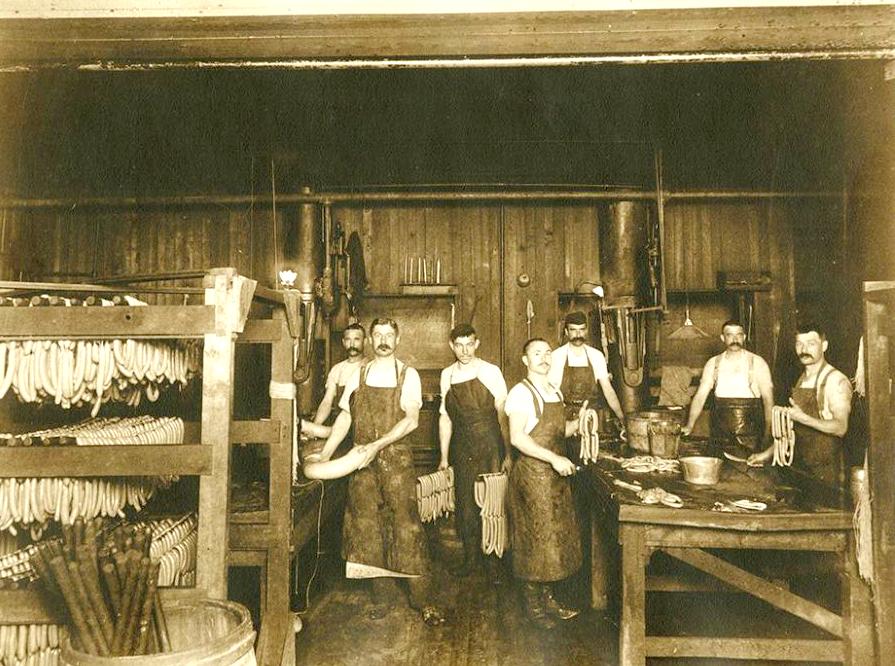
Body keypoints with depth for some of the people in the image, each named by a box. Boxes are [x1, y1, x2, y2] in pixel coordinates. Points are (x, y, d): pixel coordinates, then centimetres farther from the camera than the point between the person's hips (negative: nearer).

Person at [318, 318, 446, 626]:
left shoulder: (408, 375, 1)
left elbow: (411, 420, -9)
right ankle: (382, 595, 20)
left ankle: (421, 599, 7)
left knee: (406, 525, -3)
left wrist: (377, 444, -20)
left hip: (396, 458, -3)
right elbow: (345, 417, 10)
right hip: (362, 461, 3)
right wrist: (324, 455, 3)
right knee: (369, 527, 7)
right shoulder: (358, 375, 10)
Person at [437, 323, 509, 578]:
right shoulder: (447, 375, 6)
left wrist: (508, 452, -9)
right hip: (462, 449, 3)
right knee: (465, 503, 8)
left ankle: (491, 558, 17)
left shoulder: (491, 372, -4)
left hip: (489, 446, -3)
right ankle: (470, 557, 24)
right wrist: (444, 457, 10)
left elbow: (503, 413, -5)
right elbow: (445, 417, 10)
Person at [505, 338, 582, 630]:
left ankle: (548, 598, 30)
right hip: (532, 473, -8)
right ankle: (533, 605, 17)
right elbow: (517, 438, -22)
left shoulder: (555, 392, 12)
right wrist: (554, 459, -25)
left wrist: (578, 423, 1)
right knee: (535, 539, 1)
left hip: (555, 474, 8)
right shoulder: (521, 392, -14)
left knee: (556, 536, 15)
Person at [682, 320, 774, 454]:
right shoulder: (713, 363, 8)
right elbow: (700, 395, 6)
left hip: (750, 433, -2)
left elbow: (768, 398, -1)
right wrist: (689, 426, -4)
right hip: (721, 432, 2)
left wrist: (768, 433, -11)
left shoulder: (757, 363, 2)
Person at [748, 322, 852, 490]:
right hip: (800, 465, 6)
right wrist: (768, 453, 11)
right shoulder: (801, 381, 11)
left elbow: (840, 428, -20)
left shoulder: (836, 380, -10)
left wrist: (803, 418, -28)